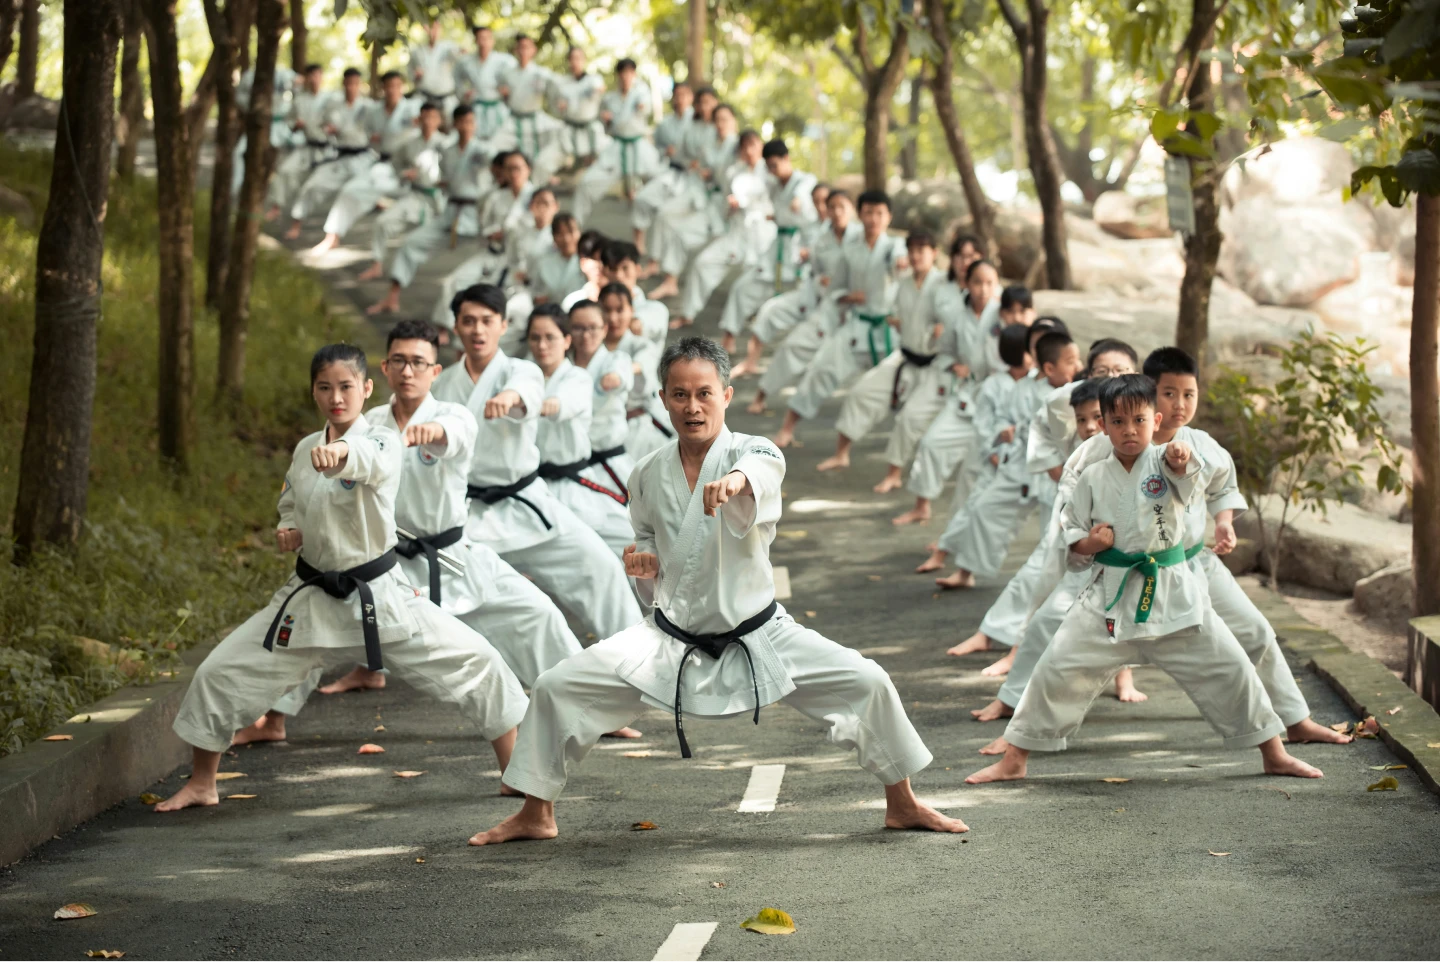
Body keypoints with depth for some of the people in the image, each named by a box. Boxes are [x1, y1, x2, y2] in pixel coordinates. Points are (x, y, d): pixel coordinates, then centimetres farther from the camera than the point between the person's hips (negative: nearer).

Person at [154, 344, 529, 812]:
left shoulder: (382, 442, -14)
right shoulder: (305, 450, 3)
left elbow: (372, 459, -42)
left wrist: (341, 450, -65)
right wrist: (289, 531, -3)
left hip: (378, 594, -4)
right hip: (312, 596, 4)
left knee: (476, 664, -12)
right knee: (221, 673, 1)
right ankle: (201, 785, 22)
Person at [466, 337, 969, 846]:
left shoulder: (754, 453, -13)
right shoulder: (648, 475, 0)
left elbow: (762, 470, -42)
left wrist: (734, 480, -66)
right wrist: (643, 566, -9)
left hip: (756, 635, -2)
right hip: (670, 639, 3)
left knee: (866, 683, -15)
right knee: (557, 688, -8)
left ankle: (903, 805, 9)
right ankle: (535, 815, 13)